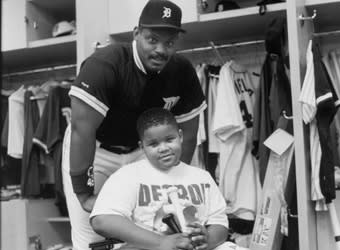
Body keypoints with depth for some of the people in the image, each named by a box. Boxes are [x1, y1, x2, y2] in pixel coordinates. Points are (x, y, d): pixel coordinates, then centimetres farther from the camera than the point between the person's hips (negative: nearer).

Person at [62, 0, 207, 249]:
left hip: (139, 151, 4)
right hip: (91, 150, -4)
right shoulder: (105, 64, -29)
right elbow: (83, 130, -29)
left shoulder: (183, 71, -13)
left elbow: (188, 133, -3)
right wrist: (84, 193, -26)